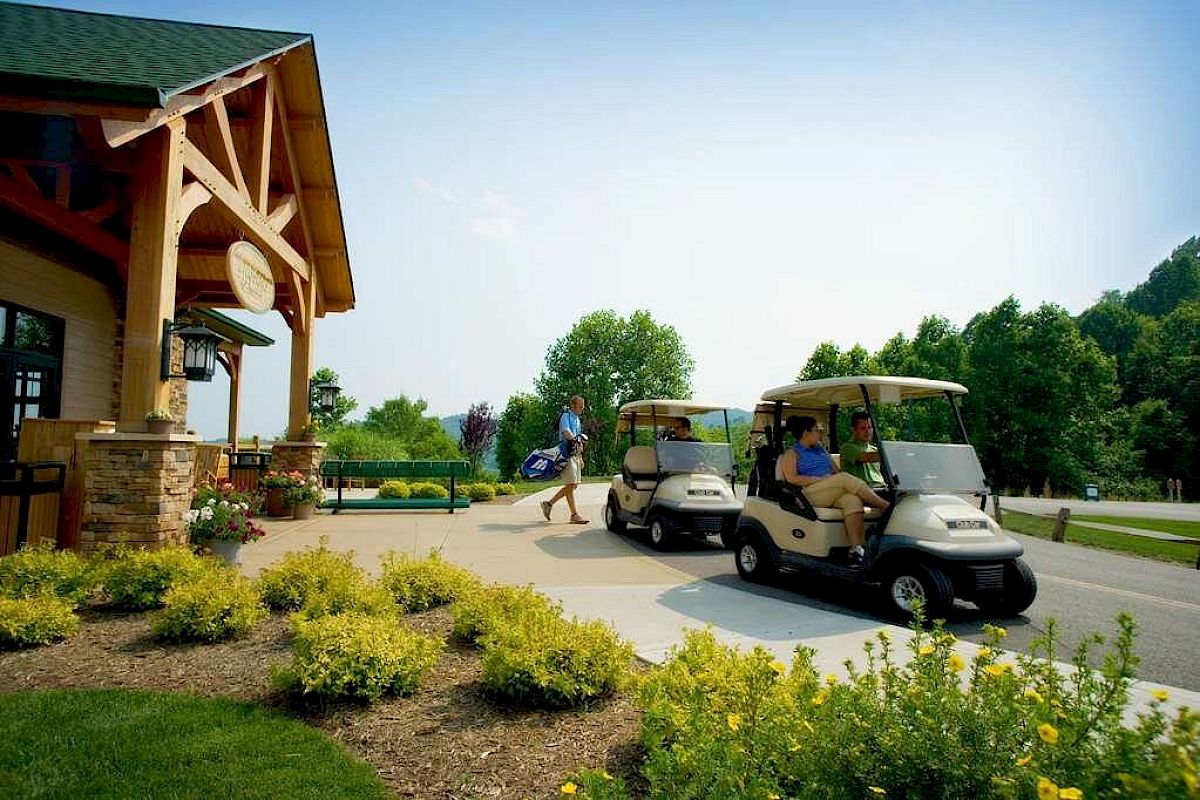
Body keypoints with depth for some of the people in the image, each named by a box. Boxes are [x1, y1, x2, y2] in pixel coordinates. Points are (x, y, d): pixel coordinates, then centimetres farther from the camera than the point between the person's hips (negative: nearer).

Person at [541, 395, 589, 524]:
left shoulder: (577, 418, 21)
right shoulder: (566, 416, -7)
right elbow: (566, 432, -26)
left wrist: (580, 458, 25)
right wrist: (575, 439, -44)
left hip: (575, 455, 9)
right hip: (567, 454, -9)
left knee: (573, 485, 9)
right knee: (570, 485, -7)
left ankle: (549, 503, 18)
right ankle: (574, 514, -4)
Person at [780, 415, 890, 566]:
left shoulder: (820, 450, 28)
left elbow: (836, 471, 23)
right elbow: (791, 478, -6)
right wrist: (819, 479, -14)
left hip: (832, 495, 6)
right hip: (809, 494, -6)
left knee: (853, 500, -29)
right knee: (844, 478, -29)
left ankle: (856, 548, -38)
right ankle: (886, 506, -25)